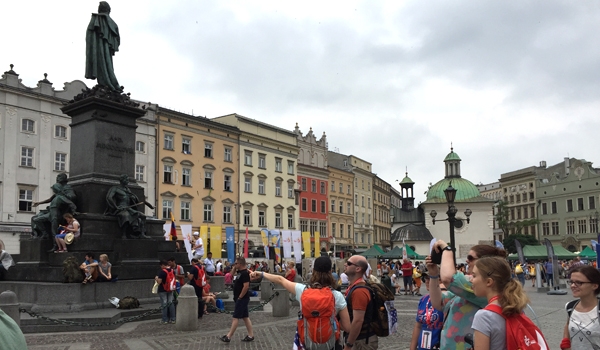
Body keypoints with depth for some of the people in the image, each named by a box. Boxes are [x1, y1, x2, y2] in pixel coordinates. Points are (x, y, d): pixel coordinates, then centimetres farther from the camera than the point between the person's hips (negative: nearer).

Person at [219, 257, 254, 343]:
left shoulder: (245, 273, -19)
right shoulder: (240, 272, 11)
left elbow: (246, 286, -25)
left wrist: (240, 297, -20)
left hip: (242, 299, -10)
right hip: (241, 299, 10)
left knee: (236, 317, -5)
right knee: (245, 317, 12)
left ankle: (228, 337, -2)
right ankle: (251, 335, 16)